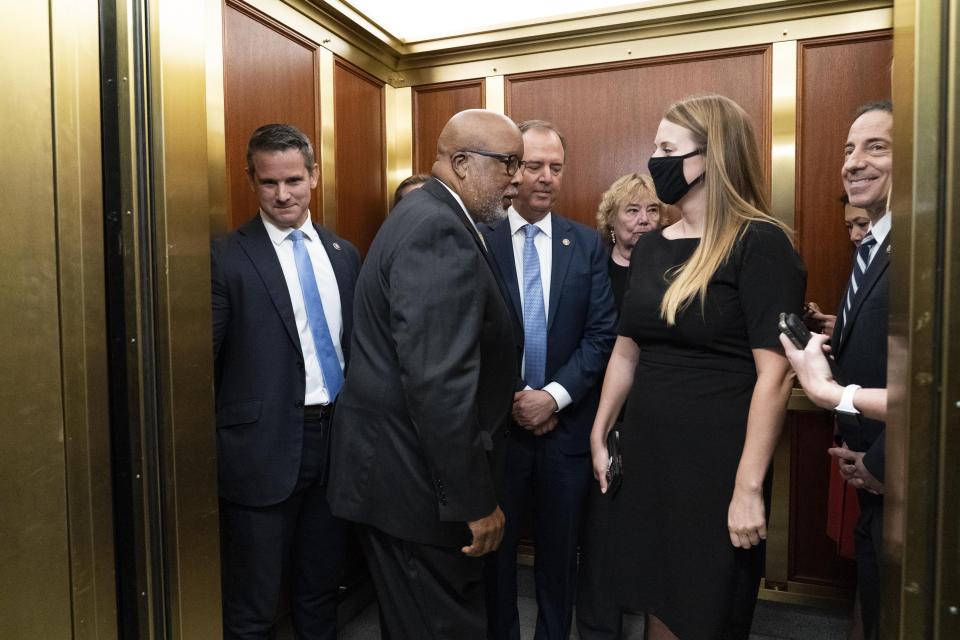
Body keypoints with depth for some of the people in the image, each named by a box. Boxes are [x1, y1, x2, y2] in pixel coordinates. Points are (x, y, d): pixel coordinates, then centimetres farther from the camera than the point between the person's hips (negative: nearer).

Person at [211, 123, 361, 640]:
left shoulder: (343, 254, 8)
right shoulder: (227, 258, -8)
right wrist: (213, 454, -9)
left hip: (338, 439, 5)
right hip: (266, 449, -4)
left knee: (321, 591, 21)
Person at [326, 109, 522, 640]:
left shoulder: (425, 216, 12)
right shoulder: (440, 231, -21)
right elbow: (438, 382, -28)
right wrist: (476, 501, -20)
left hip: (396, 468, 10)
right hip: (415, 478, -10)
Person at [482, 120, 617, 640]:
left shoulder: (587, 244, 3)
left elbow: (601, 334, -3)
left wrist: (554, 397, -13)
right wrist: (511, 400, -12)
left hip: (567, 424, 2)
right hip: (496, 423, -1)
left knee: (560, 551, 16)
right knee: (495, 548, 15)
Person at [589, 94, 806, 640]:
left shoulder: (759, 244, -13)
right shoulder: (650, 248, 8)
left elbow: (775, 374, -18)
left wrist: (749, 486, -19)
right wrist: (599, 435, 14)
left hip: (717, 462, -6)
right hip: (647, 454, 6)